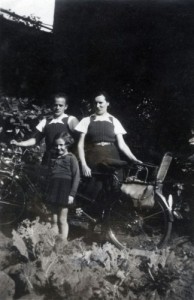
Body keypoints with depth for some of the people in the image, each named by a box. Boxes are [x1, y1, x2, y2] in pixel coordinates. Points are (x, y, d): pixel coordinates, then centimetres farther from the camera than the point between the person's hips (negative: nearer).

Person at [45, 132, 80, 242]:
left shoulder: (71, 158, -2)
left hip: (64, 191, -5)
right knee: (54, 220, 8)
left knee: (62, 220, 0)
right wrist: (48, 193, 12)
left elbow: (76, 177, -7)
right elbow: (49, 176, 17)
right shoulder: (53, 158, 15)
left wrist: (72, 194, -13)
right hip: (53, 191, 5)